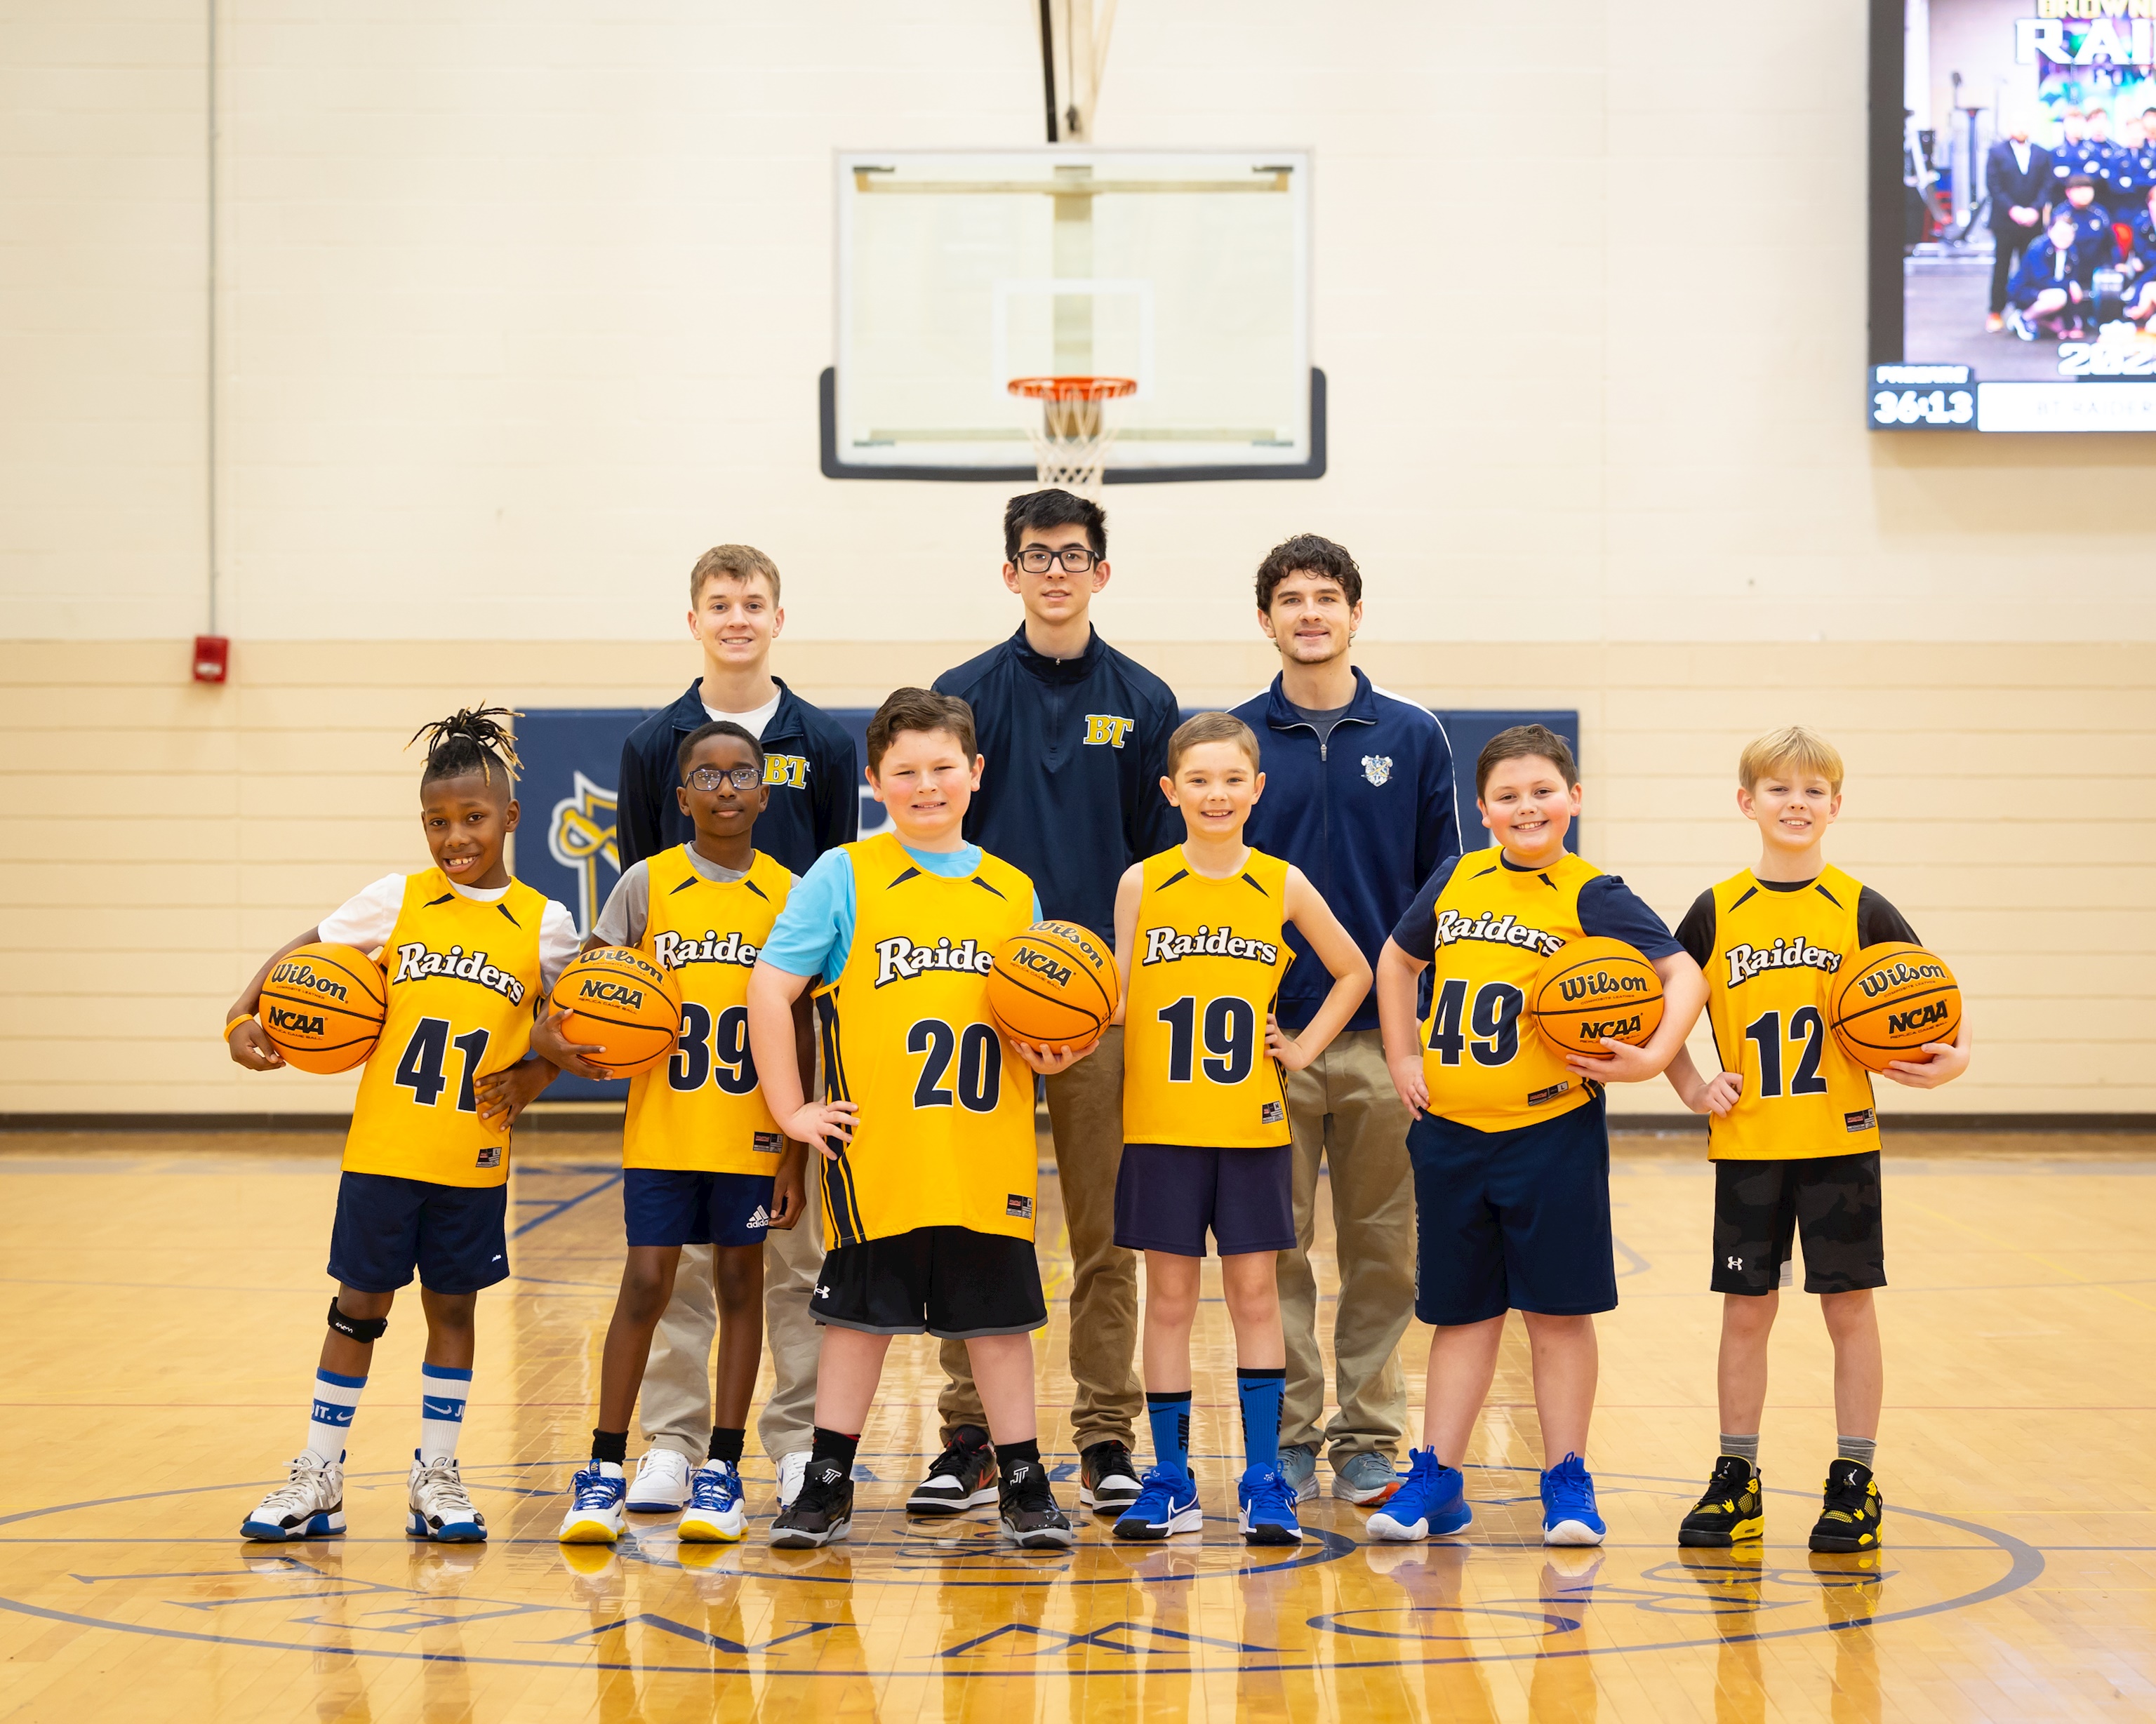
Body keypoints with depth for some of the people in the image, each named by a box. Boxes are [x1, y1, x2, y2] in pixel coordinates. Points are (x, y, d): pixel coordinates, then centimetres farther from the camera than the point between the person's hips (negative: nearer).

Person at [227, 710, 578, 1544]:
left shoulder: (542, 925, 0)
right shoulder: (397, 901, 0)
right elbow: (302, 952, 4)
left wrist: (533, 1077, -8)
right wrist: (243, 1014, -10)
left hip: (474, 1157, 0)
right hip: (384, 1147, 0)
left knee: (453, 1307, 9)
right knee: (360, 1305, 6)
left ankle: (436, 1476, 21)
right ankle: (319, 1478, 14)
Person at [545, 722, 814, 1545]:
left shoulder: (788, 895, 1)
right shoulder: (647, 884, 1)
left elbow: (800, 1034, 3)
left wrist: (796, 1152, 0)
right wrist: (551, 1032, -18)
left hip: (750, 1132, 1)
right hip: (662, 1127, -1)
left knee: (739, 1281, 5)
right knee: (646, 1283, -2)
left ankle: (721, 1472, 12)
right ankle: (605, 1470, 4)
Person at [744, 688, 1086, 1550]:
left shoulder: (1012, 891, 11)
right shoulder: (843, 877, 0)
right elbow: (770, 989, -2)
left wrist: (1051, 1056, -4)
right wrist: (791, 1110, -6)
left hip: (988, 1155, 3)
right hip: (878, 1153, -3)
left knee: (999, 1317, 7)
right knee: (860, 1315, 5)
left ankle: (1024, 1486, 15)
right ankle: (827, 1487, 15)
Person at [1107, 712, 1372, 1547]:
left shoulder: (1282, 885, 1)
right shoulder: (1142, 884, 1)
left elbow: (1352, 973, 13)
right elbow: (1121, 1002, 2)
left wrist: (1305, 1047, 4)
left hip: (1252, 1126, 0)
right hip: (1162, 1124, 0)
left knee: (1254, 1295, 3)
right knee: (1168, 1298, 5)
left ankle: (1264, 1481, 8)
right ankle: (1170, 1482, 12)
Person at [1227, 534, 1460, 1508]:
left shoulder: (1412, 737, 5)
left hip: (1384, 1035, 0)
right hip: (1268, 1033, 0)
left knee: (1383, 1246, 4)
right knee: (1276, 1249, 3)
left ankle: (1371, 1436, 13)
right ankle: (1287, 1434, 11)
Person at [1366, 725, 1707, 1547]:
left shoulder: (1591, 896, -6)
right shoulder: (1455, 883, 7)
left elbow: (1683, 973, -12)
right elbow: (1397, 960, 23)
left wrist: (1653, 1057, -25)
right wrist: (1403, 1057, 14)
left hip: (1552, 1131, -4)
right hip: (1450, 1132, 4)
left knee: (1558, 1310, 3)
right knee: (1460, 1311, 11)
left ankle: (1566, 1481, 12)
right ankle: (1437, 1479, 17)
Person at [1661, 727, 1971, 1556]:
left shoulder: (1860, 910, 0)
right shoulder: (1718, 912, 2)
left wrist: (1953, 1055, -13)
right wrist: (1691, 1086, -1)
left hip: (1839, 1142, -1)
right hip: (1746, 1145, 1)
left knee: (1850, 1307, 3)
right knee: (1746, 1310, 6)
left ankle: (1854, 1483, 11)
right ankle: (1736, 1480, 15)